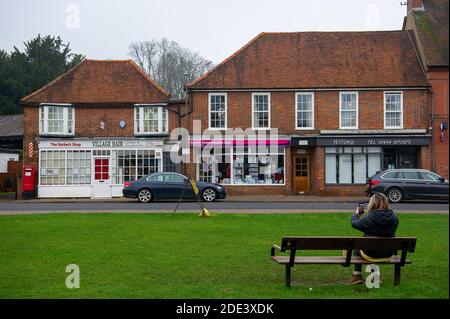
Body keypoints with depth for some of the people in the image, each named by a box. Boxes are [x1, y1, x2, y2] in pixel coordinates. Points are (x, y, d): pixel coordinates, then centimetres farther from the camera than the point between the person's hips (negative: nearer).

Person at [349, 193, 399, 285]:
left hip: (371, 254, -4)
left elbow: (354, 223, -7)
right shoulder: (394, 218, -9)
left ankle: (357, 276, 30)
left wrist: (356, 214, 16)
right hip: (388, 254, 4)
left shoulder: (370, 218, -22)